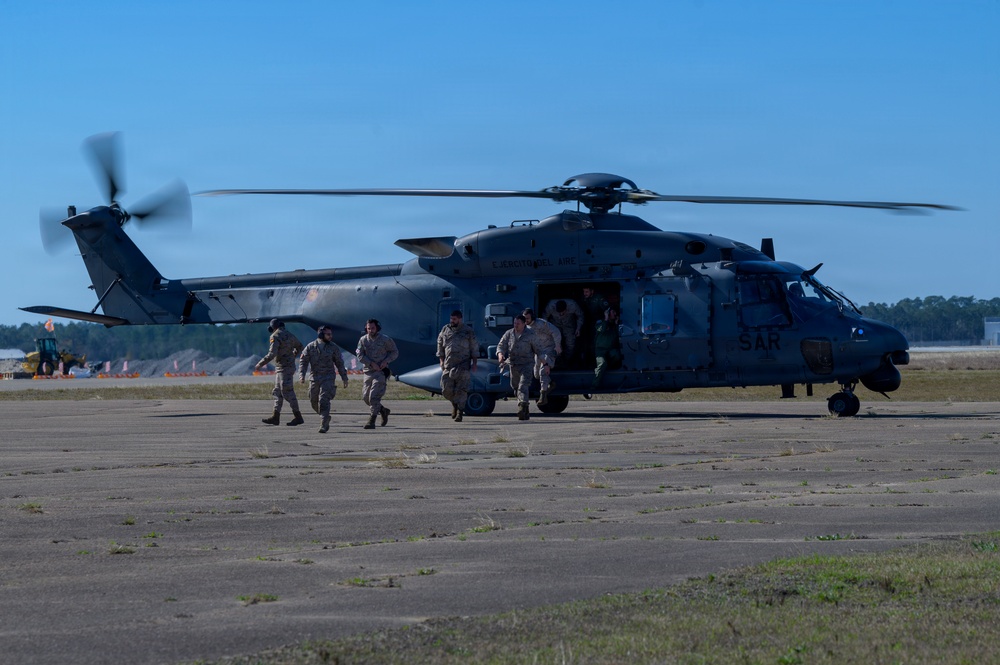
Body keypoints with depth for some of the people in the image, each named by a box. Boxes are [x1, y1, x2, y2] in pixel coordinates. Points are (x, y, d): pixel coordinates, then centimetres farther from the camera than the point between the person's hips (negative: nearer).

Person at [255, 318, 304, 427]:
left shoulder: (275, 337, -13)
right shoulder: (289, 335, 12)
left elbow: (272, 354, -23)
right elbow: (300, 347, 28)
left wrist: (260, 364, -15)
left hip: (283, 368, -9)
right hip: (290, 366, 9)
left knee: (287, 393, -8)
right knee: (278, 392, 11)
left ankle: (298, 417, -8)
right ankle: (275, 417, 11)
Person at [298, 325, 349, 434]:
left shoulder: (333, 347, 0)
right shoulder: (310, 347, 0)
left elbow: (339, 363, 8)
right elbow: (303, 361, 1)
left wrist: (344, 378, 8)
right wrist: (302, 375, -14)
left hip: (328, 378, -3)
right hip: (315, 378, 3)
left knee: (324, 400, -17)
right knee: (314, 402, 9)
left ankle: (324, 425, -16)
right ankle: (326, 417, 34)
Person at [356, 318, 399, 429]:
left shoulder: (385, 339, -4)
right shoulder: (363, 340, 2)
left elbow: (394, 352, 6)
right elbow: (360, 355, -4)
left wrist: (386, 361, -12)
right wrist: (371, 363, -17)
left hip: (381, 371, -5)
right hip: (368, 371, 5)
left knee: (374, 396, -16)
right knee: (366, 396, 8)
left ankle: (371, 421, -14)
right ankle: (383, 411, 31)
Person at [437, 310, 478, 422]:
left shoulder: (468, 331, 1)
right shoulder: (445, 330, 9)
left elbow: (474, 348, 5)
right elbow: (440, 346, 16)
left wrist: (474, 363, 0)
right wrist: (441, 361, 9)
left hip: (463, 366, -3)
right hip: (448, 366, 3)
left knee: (461, 390, -9)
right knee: (446, 389, 1)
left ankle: (460, 413, -6)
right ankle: (455, 404, 29)